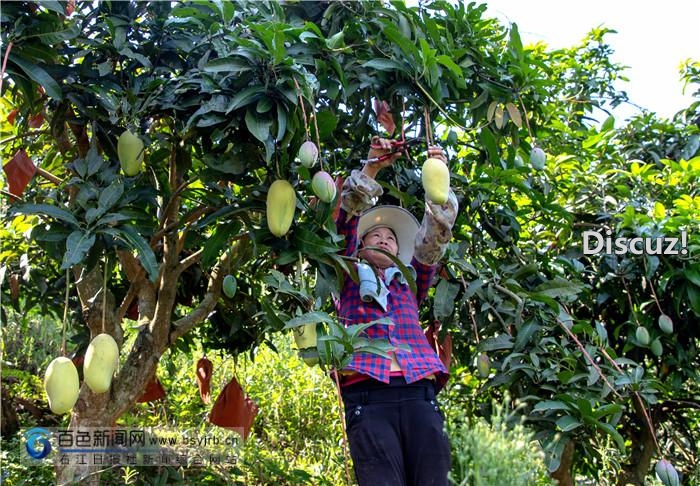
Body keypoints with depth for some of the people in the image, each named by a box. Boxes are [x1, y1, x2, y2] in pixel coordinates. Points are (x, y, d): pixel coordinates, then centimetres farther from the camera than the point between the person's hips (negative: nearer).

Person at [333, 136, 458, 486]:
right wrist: (371, 170, 5)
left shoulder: (410, 281, 28)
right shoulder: (349, 279, 22)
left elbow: (433, 236, 17)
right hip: (367, 394, -2)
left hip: (418, 392, 3)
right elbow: (346, 220, 12)